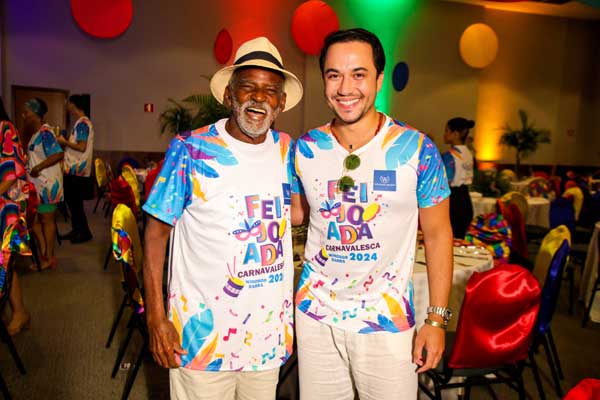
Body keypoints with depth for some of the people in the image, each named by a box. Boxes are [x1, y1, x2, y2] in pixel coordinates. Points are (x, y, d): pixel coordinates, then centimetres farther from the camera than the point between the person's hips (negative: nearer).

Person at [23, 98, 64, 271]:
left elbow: (59, 154, -25)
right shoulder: (37, 133, 12)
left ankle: (49, 258, 11)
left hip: (47, 184, -10)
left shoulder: (45, 132, -16)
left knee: (47, 220, 0)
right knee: (33, 218, 14)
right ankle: (43, 253, 23)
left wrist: (38, 167, -27)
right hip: (38, 184, 10)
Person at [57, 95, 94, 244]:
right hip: (73, 169, 10)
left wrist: (65, 142, -10)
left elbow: (82, 147, -22)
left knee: (75, 202, -4)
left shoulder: (82, 123, -14)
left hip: (77, 170, -10)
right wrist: (65, 142, 9)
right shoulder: (80, 123, 16)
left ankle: (84, 232, 5)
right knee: (72, 200, 15)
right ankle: (77, 229, 24)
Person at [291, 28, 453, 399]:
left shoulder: (417, 149, -11)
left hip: (386, 320, -2)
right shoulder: (305, 149, -4)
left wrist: (437, 320, -6)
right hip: (316, 313, 3)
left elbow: (437, 234, -4)